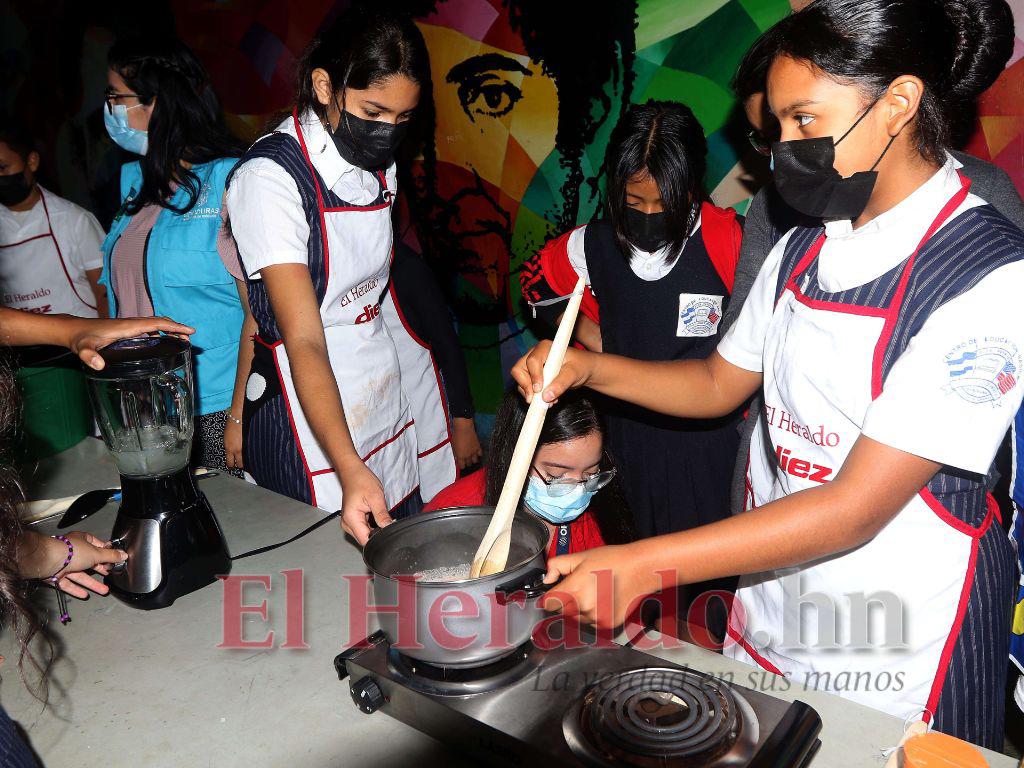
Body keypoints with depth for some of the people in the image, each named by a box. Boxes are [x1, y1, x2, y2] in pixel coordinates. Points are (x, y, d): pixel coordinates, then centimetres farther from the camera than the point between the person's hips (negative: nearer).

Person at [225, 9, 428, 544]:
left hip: (385, 392, 7)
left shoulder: (380, 164, 5)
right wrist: (350, 470, -35)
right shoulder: (270, 177, -18)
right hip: (306, 405, -7)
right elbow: (303, 341, -25)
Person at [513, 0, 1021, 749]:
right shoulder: (805, 246, 1)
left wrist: (639, 567, -28)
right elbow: (720, 382, 10)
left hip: (898, 653, -5)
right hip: (769, 612, 6)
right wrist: (588, 368, -6)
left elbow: (854, 510, -26)